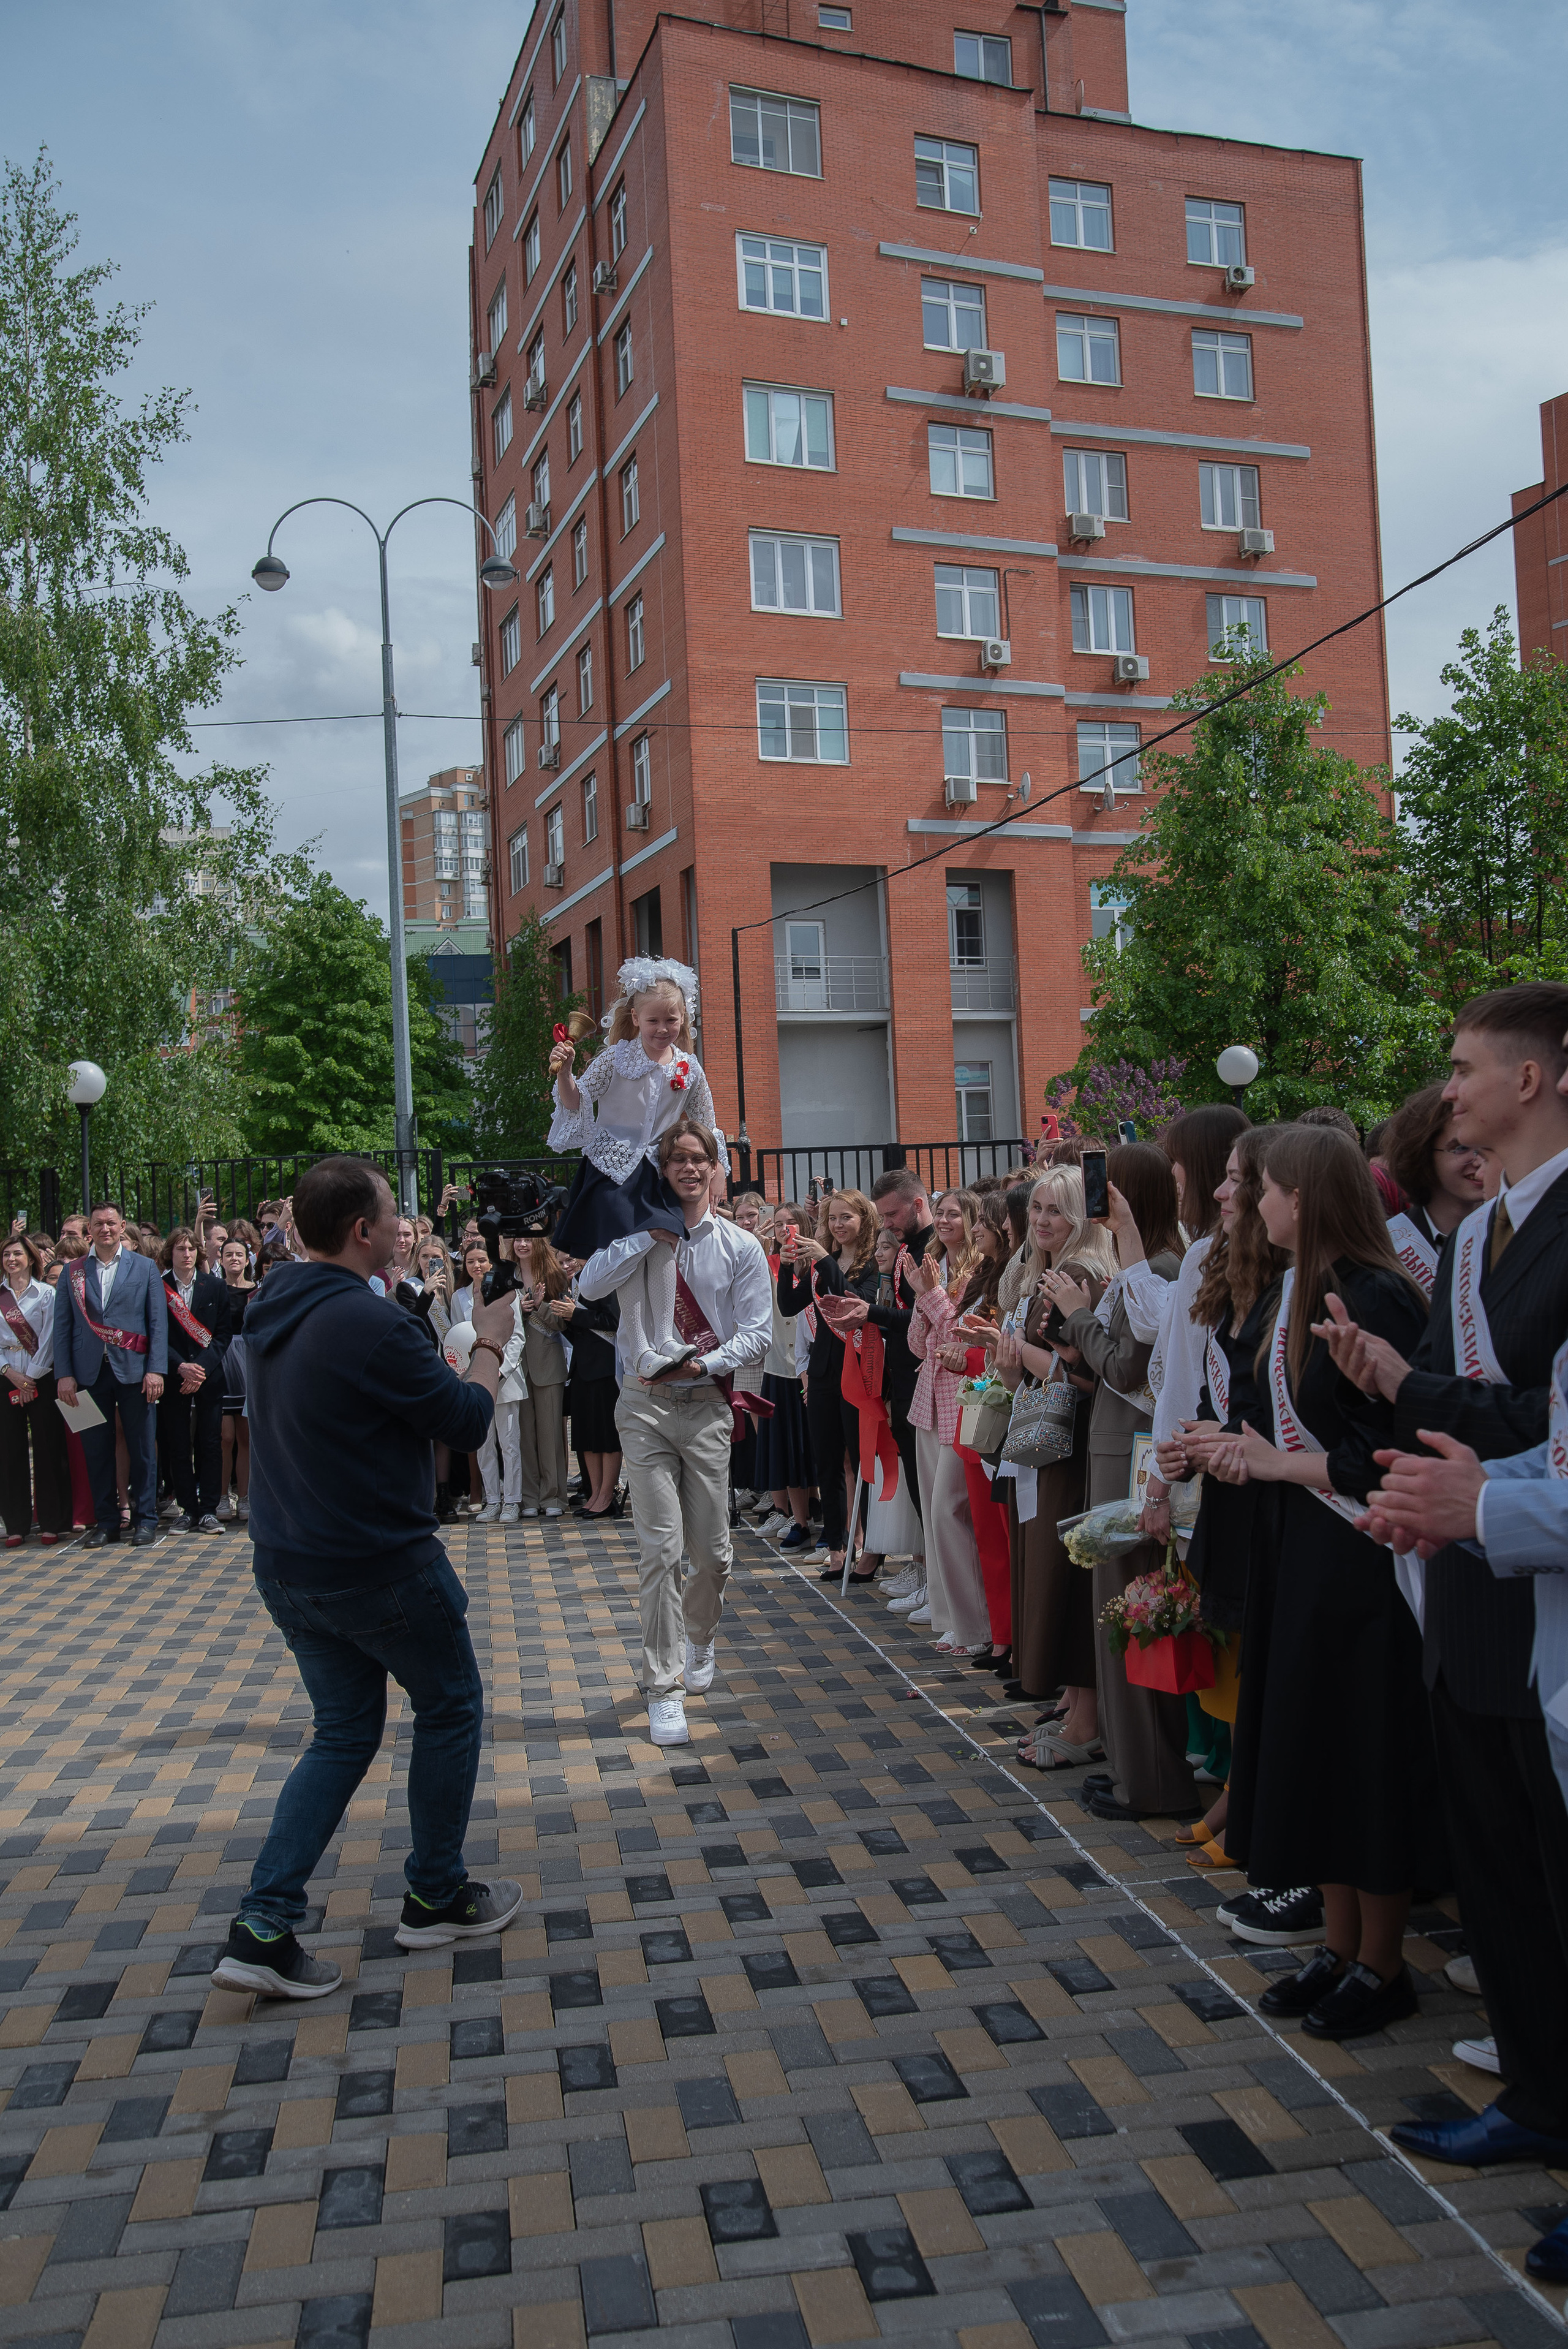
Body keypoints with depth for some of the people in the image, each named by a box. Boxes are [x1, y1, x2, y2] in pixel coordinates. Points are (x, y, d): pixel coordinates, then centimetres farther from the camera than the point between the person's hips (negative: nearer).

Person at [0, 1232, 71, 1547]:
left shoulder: (46, 1293, 2)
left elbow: (49, 1338, -3)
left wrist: (31, 1376, -8)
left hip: (41, 1377, -2)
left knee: (48, 1448, -2)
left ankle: (52, 1523, 4)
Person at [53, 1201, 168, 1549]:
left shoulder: (145, 1268, 6)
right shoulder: (73, 1271, 10)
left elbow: (158, 1322, 2)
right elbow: (62, 1326, 7)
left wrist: (156, 1370, -8)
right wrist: (64, 1374, -2)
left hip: (133, 1372, -1)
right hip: (89, 1373, 2)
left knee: (142, 1449, 1)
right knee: (96, 1450, 5)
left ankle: (145, 1520, 10)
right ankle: (106, 1521, 15)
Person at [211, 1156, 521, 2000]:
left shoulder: (271, 1310, 4)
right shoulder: (370, 1323, -23)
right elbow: (470, 1422, -14)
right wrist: (489, 1345, 2)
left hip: (288, 1570, 8)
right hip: (380, 1570, -8)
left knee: (345, 1732, 17)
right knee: (450, 1709, 14)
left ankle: (262, 1928, 10)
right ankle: (436, 1898, 26)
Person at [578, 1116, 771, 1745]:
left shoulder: (740, 1247, 2)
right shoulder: (638, 1236, 1)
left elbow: (757, 1333, -3)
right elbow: (589, 1286, -17)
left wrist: (704, 1362, -18)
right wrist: (652, 1234, -19)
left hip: (706, 1405, 1)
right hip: (645, 1406, -1)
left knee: (713, 1552, 8)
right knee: (660, 1550, -5)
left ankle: (698, 1637, 40)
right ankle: (663, 1689, 5)